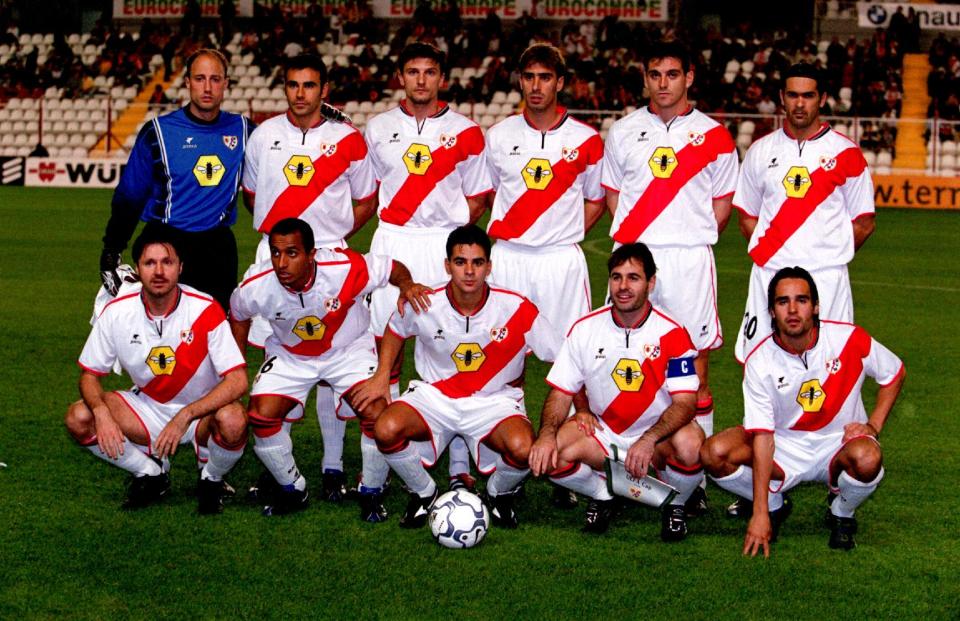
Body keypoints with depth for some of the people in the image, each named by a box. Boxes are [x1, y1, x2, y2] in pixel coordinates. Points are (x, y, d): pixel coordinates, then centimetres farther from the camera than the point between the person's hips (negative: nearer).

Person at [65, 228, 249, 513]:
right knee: (79, 419, -20)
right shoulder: (116, 312, -13)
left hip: (203, 411, -3)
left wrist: (185, 417, -37)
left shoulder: (206, 311, -22)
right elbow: (89, 374, -3)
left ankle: (211, 479, 0)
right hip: (147, 407, 3)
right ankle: (151, 474, 5)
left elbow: (238, 381, -25)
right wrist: (101, 412, -26)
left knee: (233, 422, -37)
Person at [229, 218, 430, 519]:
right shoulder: (256, 287, -25)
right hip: (289, 356, 2)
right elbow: (238, 316, 0)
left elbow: (394, 268, -14)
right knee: (260, 415, -19)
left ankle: (371, 494, 3)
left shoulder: (345, 269, -32)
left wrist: (407, 286, -35)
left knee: (376, 412, -24)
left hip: (349, 350, -2)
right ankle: (293, 491, 8)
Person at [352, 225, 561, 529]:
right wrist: (381, 377, 3)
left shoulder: (518, 310, -15)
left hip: (494, 400, -1)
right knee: (386, 429, -29)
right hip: (434, 396, 1)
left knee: (522, 447, -34)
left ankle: (500, 494, 5)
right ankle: (423, 493, 3)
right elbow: (395, 331, 14)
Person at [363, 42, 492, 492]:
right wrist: (396, 225, 6)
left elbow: (477, 198, 10)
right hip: (392, 243, 2)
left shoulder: (464, 132, 5)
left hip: (446, 244, -2)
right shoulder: (379, 129, 10)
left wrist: (453, 231, -3)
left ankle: (459, 465, -2)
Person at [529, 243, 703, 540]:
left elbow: (685, 403, -19)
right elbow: (561, 392, 0)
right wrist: (547, 434, -21)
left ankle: (676, 504, -1)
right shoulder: (585, 329, -3)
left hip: (659, 434, -2)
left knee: (689, 443, -37)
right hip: (602, 432, 2)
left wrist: (649, 440, -37)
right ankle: (603, 495, 6)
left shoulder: (672, 334, -12)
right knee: (547, 455, -26)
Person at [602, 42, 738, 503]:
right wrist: (635, 236, 5)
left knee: (695, 372, -2)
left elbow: (722, 204, 11)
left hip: (690, 260, -2)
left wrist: (693, 239, 0)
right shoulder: (624, 131, 12)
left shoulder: (712, 136, 6)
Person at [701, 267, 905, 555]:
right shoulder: (759, 362, -15)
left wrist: (873, 426, -8)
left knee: (866, 459, -37)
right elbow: (762, 435, -18)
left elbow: (895, 373, 5)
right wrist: (760, 513, -24)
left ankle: (842, 514, -1)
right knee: (714, 453, -24)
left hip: (838, 445, -1)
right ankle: (774, 504, 6)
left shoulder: (850, 339, -15)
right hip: (785, 448, 1)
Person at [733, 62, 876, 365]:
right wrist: (769, 255, 4)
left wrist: (831, 258, 1)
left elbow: (864, 223, 6)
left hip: (826, 278, -2)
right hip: (769, 275, 2)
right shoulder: (760, 151, 10)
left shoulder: (845, 153, 2)